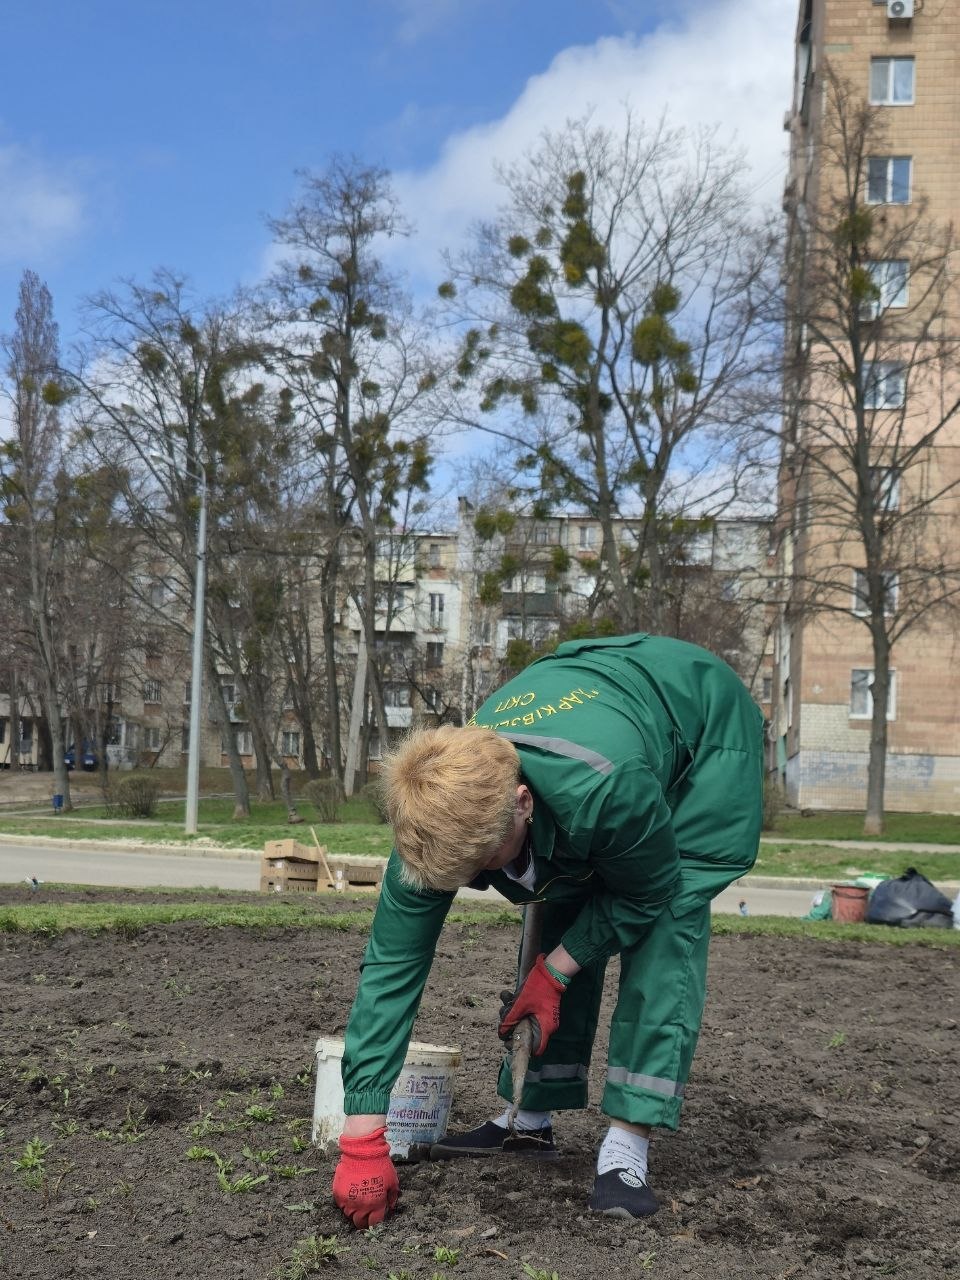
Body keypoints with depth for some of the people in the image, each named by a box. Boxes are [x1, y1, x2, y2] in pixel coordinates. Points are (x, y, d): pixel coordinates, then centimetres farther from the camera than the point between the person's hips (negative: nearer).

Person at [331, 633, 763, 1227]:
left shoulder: (607, 787, -46)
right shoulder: (439, 818, -29)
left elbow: (648, 893, -23)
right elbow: (390, 965, -24)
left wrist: (554, 973, -19)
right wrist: (362, 1140, -25)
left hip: (706, 722, -5)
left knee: (669, 920, -19)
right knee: (558, 916, -1)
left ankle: (627, 1149, -15)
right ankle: (531, 1119, 12)